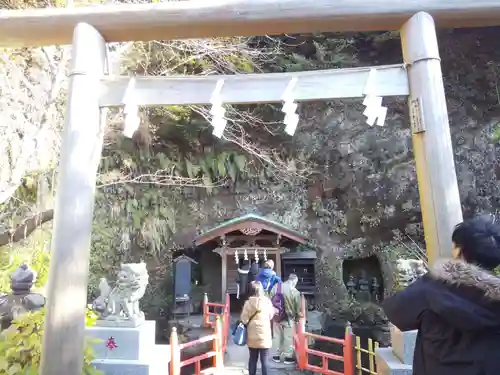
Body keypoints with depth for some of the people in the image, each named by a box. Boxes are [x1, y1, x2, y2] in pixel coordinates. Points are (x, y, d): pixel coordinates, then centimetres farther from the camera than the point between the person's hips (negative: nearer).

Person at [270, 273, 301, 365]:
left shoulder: (275, 287, -5)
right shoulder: (295, 292, -16)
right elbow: (297, 308, -8)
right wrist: (297, 318, 9)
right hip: (289, 318, -4)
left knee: (277, 336, 16)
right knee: (288, 338, 10)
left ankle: (277, 356, 26)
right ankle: (288, 357, 19)